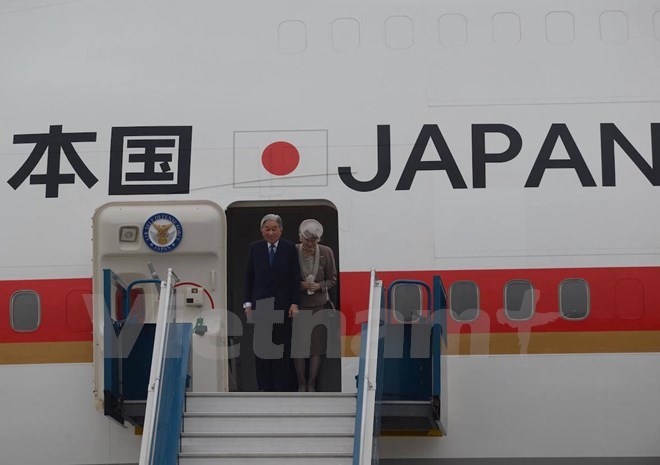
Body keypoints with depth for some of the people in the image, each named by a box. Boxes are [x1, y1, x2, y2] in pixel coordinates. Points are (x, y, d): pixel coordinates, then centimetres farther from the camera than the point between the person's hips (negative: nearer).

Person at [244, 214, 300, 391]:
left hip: (282, 304, -1)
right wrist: (248, 303, 2)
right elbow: (249, 277, 7)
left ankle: (281, 387, 10)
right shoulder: (255, 248, 5)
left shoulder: (289, 248, 0)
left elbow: (295, 278, 0)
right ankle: (264, 387, 10)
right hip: (261, 303, 2)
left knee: (282, 346, 2)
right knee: (261, 346, 3)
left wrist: (294, 303, -6)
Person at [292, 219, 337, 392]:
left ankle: (311, 384, 18)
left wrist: (319, 285, -15)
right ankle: (301, 383, 18)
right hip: (298, 306, -1)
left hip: (319, 306, 1)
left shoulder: (326, 253, -5)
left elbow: (332, 279, 3)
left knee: (317, 345, 4)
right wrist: (298, 286, -16)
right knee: (297, 345, 2)